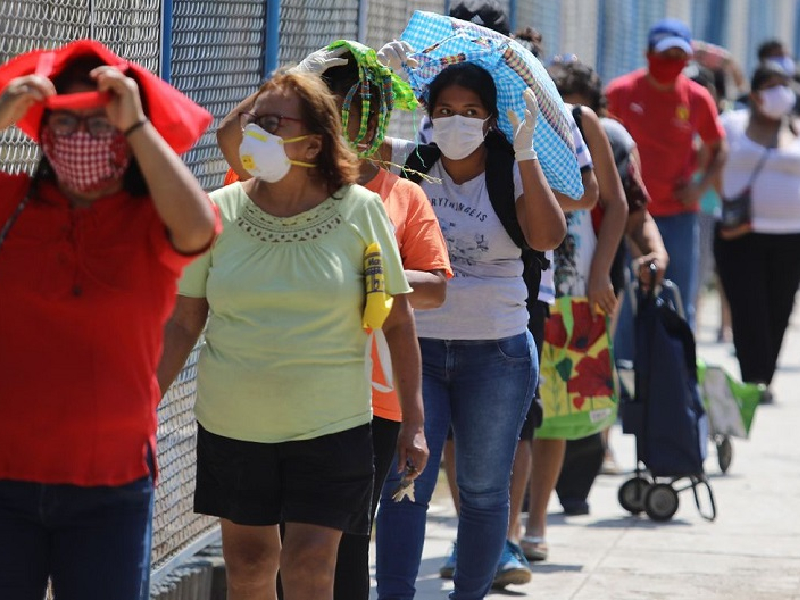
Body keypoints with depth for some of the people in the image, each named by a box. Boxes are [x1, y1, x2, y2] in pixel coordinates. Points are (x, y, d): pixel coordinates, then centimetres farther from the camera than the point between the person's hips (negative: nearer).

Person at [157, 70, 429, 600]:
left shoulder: (360, 211, -5)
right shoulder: (217, 213, -1)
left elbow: (398, 322, 0)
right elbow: (183, 323, 4)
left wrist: (413, 421, -1)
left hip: (331, 427, -2)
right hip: (233, 425, 2)